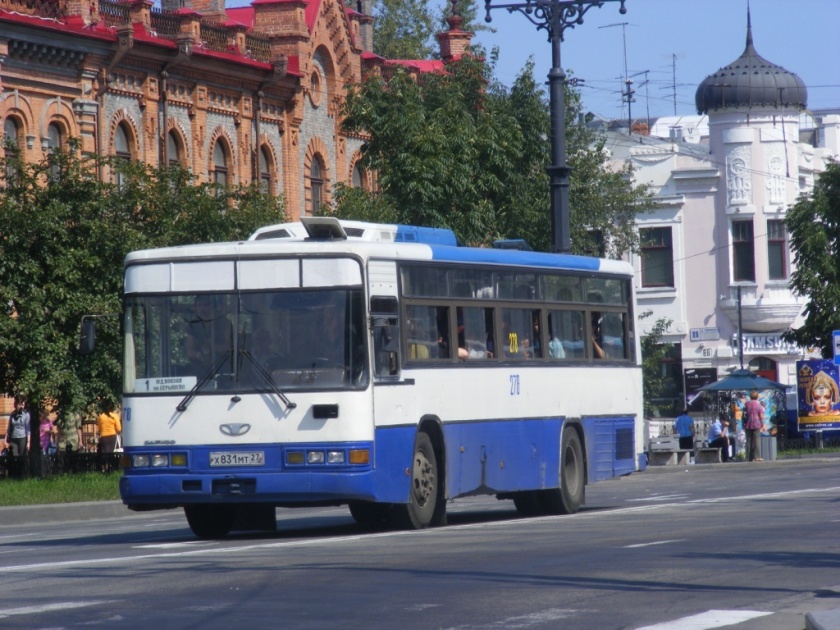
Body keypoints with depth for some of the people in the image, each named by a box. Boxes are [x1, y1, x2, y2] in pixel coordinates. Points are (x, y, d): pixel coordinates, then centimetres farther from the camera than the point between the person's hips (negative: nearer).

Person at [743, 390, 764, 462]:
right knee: (756, 440, -3)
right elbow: (761, 416, -5)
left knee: (749, 441, 4)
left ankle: (750, 457, 1)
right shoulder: (759, 405, -3)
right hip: (756, 425, -2)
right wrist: (762, 425, 1)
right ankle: (756, 456, -9)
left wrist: (744, 424, 13)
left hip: (748, 425, 2)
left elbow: (744, 415, 6)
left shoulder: (747, 404, 5)